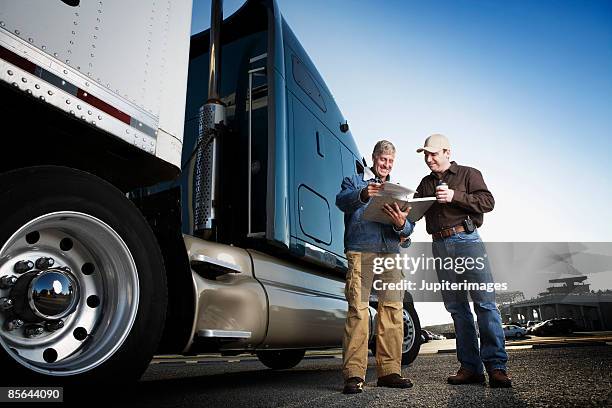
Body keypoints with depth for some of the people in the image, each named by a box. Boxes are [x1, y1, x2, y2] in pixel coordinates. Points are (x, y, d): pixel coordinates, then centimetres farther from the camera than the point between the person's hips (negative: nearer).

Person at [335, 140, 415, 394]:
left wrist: (401, 224, -12)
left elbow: (409, 228, 13)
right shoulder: (355, 181, 15)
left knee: (393, 309, -1)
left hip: (390, 252, 4)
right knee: (358, 310, -11)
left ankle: (389, 371, 7)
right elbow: (341, 201, -8)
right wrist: (363, 194, -30)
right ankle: (354, 375, -9)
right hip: (361, 250, -4)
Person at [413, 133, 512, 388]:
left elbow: (488, 201, -3)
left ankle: (496, 366, -3)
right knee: (457, 308, 4)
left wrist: (455, 196, -13)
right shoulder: (426, 183, 22)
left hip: (467, 240, -4)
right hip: (440, 246, 4)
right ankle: (470, 367, 9)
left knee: (485, 303, -8)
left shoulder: (469, 174, 10)